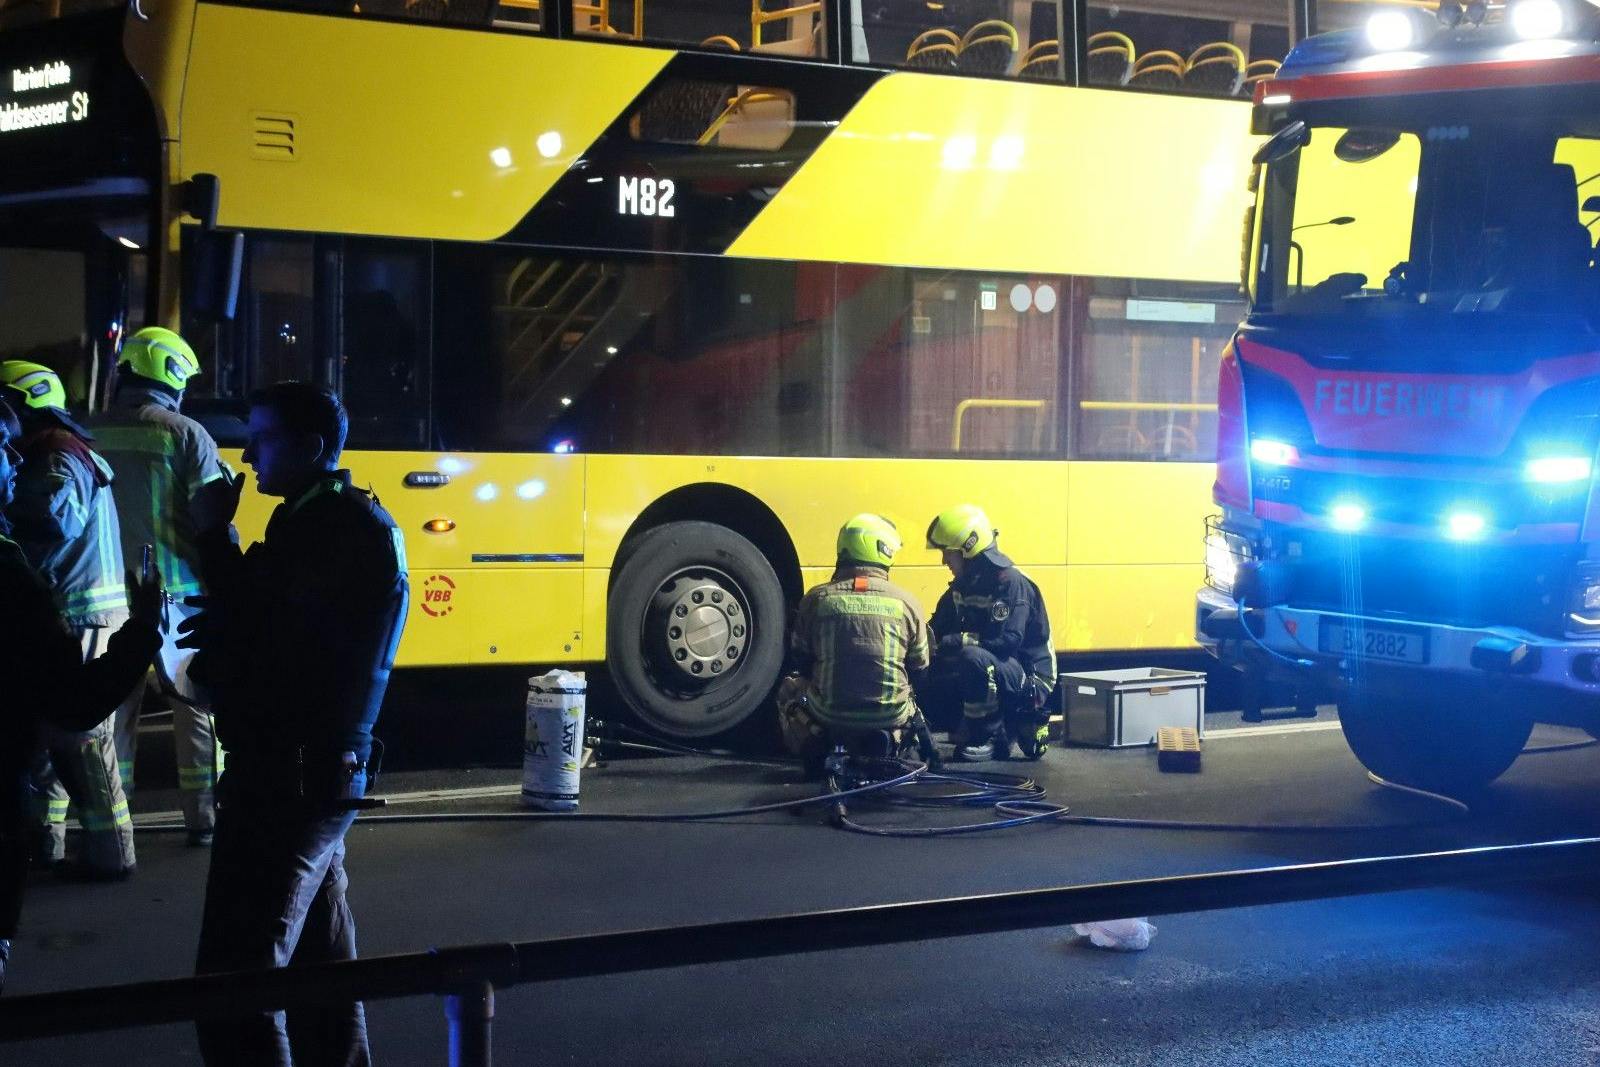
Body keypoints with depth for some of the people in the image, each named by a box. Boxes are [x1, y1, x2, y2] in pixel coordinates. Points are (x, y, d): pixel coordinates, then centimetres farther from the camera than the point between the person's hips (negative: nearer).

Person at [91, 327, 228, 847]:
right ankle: (203, 817, 10)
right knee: (196, 705, 8)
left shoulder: (93, 435, 4)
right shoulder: (185, 434, -9)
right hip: (177, 592, -4)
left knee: (114, 705, 11)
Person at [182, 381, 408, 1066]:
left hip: (291, 780, -11)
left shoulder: (347, 533, -17)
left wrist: (214, 536, -12)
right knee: (318, 963, 19)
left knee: (236, 975, -9)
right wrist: (219, 640, 0)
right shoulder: (327, 522, 16)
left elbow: (272, 642, -21)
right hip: (305, 773, 11)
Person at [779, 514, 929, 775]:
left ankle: (816, 755, 13)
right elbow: (919, 668, 9)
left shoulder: (817, 598, -4)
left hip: (827, 714, -1)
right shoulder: (905, 602, -3)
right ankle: (883, 745, 15)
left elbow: (800, 661, 8)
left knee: (790, 688, 31)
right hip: (889, 716, 1)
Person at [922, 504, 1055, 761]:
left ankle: (991, 736, -17)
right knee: (928, 689, -5)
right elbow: (936, 630, 8)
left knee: (973, 657, -35)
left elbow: (1009, 641, -29)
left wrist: (957, 641, -31)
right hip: (994, 674, 9)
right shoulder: (961, 586, 8)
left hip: (1029, 679, -9)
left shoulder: (1012, 583, -19)